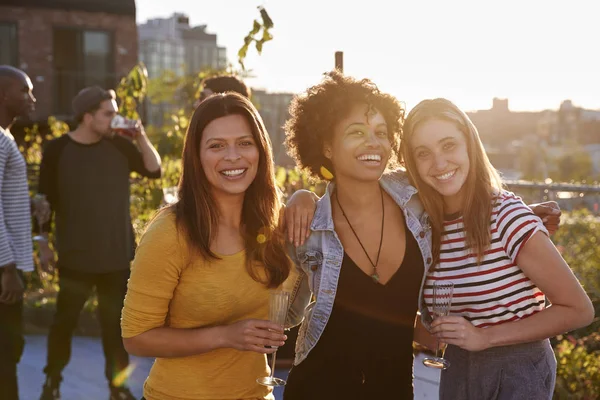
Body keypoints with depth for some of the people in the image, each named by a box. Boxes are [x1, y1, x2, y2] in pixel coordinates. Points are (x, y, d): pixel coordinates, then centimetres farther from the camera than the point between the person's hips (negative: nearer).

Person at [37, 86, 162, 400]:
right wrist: (43, 243, 0)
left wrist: (141, 136, -13)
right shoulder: (58, 149, -5)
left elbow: (154, 171, -3)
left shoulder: (120, 145, 1)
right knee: (65, 320, 8)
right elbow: (45, 200, 0)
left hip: (118, 254, 2)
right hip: (75, 256, -2)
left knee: (115, 322, 9)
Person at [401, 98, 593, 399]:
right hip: (456, 369, 5)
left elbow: (578, 310, -17)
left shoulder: (507, 215, -19)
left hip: (518, 370, -5)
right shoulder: (425, 224, -5)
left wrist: (485, 337, -20)